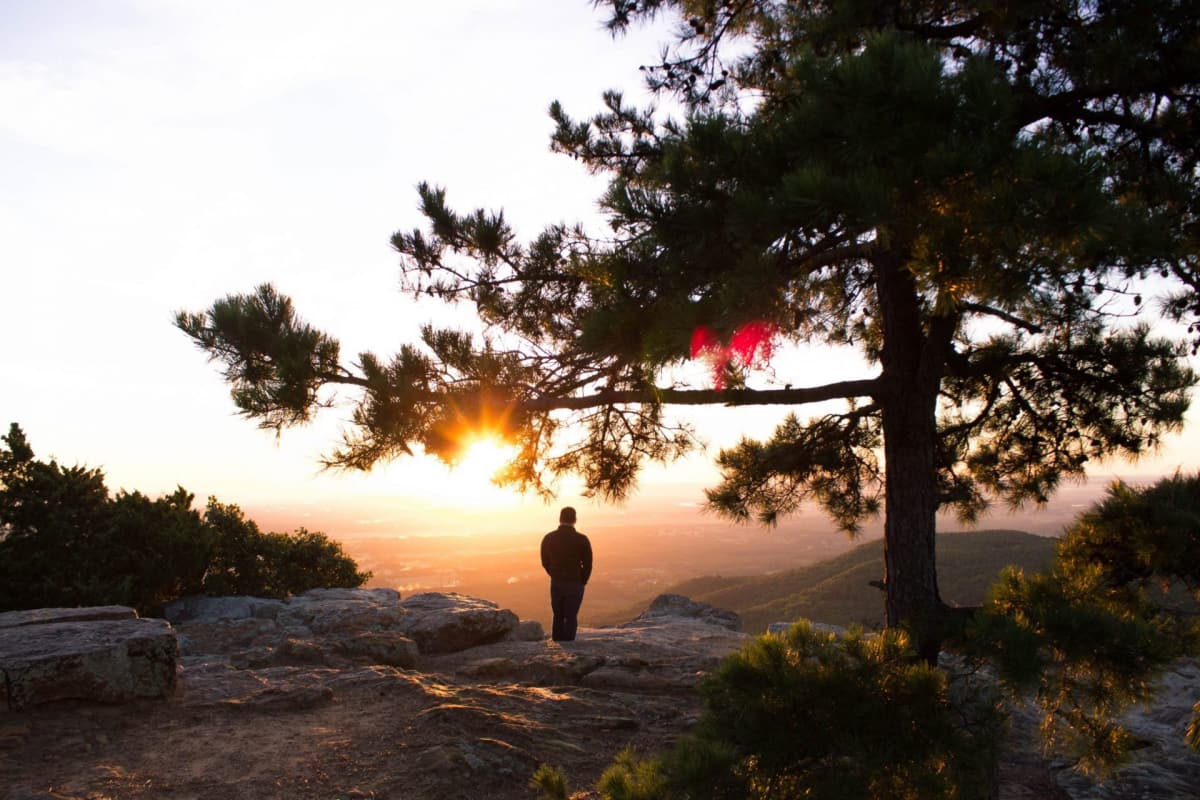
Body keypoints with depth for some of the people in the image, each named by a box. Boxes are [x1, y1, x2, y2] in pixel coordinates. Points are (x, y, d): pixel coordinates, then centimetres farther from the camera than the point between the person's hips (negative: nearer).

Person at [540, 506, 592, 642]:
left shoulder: (548, 538, -2)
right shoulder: (581, 539, -12)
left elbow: (545, 563, 6)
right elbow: (587, 564, -7)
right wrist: (582, 582, 8)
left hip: (556, 583, 3)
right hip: (575, 584, -3)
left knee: (558, 617, 16)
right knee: (571, 617, 5)